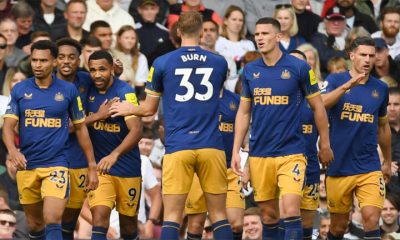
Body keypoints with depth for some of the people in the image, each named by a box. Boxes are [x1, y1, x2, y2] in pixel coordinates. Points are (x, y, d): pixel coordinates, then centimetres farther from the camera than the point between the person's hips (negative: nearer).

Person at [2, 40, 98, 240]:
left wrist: (92, 166, 8)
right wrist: (13, 151, -24)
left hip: (56, 165, -2)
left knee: (52, 221, -19)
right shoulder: (20, 90, 3)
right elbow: (8, 125, -3)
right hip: (26, 166, 2)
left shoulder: (68, 90, 1)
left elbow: (80, 128, 9)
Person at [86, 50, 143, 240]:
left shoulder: (125, 92, -16)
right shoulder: (88, 91, -1)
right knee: (99, 215, -15)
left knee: (128, 220, 10)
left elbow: (136, 130, -26)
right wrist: (98, 115, -10)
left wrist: (114, 155, -39)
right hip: (98, 166, 2)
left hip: (127, 166, -2)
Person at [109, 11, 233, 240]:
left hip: (178, 148, -2)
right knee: (219, 215, 6)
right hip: (211, 147, 2)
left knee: (172, 215, -1)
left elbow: (149, 109, 10)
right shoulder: (219, 63, 7)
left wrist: (129, 109, 32)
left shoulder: (162, 63, 1)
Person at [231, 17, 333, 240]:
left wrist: (325, 145, 6)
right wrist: (236, 151, 6)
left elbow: (318, 107, 3)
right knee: (269, 215, 8)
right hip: (259, 154, 4)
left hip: (291, 153, -4)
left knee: (291, 212, -15)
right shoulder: (250, 70, 6)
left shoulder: (298, 67, -5)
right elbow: (243, 113, 13)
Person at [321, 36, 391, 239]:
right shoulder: (336, 80, -1)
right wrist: (347, 86, -35)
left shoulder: (380, 88, 8)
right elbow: (320, 104, -22)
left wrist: (387, 162, 25)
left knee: (372, 219, -15)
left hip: (370, 168, 1)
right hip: (339, 167, -1)